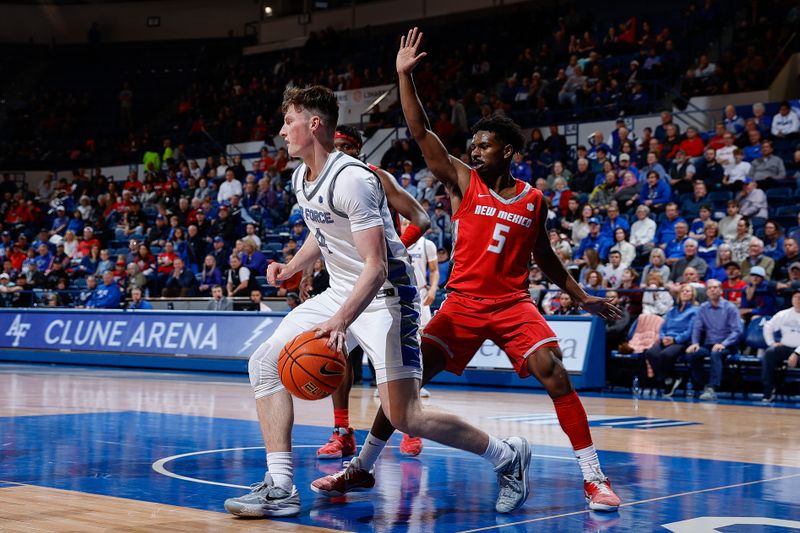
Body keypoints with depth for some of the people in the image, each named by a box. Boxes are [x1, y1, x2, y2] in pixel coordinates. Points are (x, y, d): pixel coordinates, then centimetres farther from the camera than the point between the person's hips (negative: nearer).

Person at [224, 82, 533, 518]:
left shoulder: (352, 179, -23)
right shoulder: (300, 178, 6)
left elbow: (377, 266, -27)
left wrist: (340, 322, -37)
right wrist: (290, 268, 11)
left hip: (384, 295, -9)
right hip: (340, 291, 9)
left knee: (404, 417, -15)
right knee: (265, 363, 0)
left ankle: (508, 457, 5)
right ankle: (280, 488, 0)